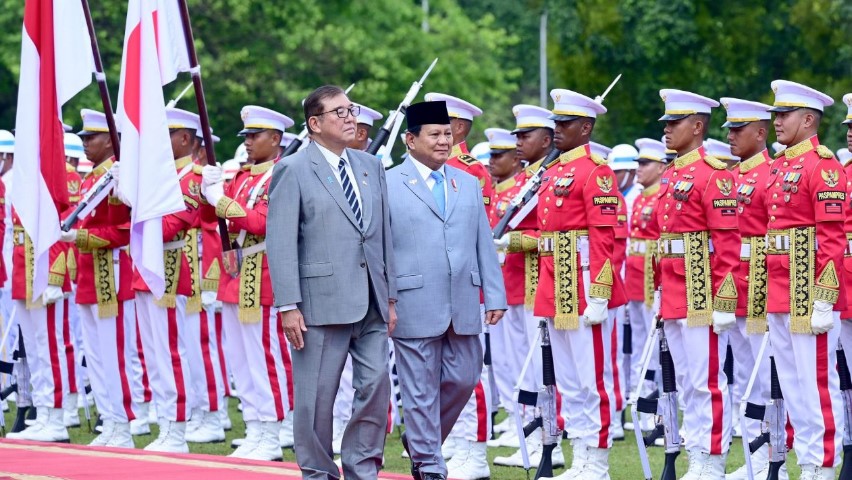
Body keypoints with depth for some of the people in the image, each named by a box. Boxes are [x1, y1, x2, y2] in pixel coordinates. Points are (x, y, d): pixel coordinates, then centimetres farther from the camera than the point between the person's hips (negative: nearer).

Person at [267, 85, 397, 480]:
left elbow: (384, 235, 15)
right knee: (317, 396, 1)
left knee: (376, 384, 2)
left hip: (370, 303, 5)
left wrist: (390, 297, 11)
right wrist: (288, 306, -14)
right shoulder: (293, 171, -4)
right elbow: (280, 243, -8)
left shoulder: (371, 167, 14)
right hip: (322, 301, -5)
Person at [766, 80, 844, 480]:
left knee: (816, 383, -5)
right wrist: (770, 294, 18)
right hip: (780, 293, 9)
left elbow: (833, 238, -16)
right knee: (792, 385, 11)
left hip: (808, 294, -9)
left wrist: (824, 300, -19)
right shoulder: (779, 167, 15)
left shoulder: (822, 165, -11)